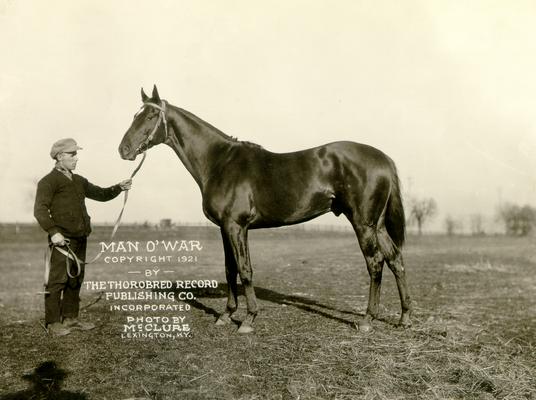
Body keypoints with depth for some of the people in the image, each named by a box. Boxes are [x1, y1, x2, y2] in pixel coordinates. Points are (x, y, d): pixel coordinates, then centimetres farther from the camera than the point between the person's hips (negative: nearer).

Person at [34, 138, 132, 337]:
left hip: (80, 239, 8)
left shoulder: (79, 181, 19)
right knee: (57, 280, -4)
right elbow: (40, 210, -14)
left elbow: (100, 194, 21)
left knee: (76, 279, 13)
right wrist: (53, 231, -26)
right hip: (62, 239, -8)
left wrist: (118, 187, 3)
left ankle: (70, 318, 23)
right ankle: (53, 323, 2)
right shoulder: (49, 181, -4)